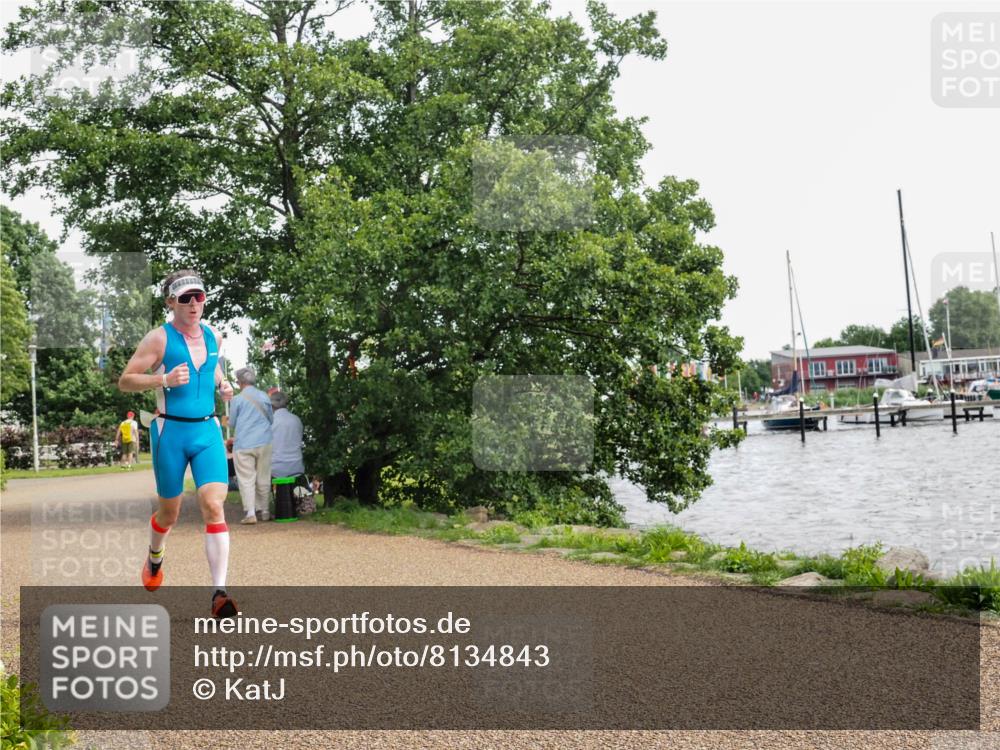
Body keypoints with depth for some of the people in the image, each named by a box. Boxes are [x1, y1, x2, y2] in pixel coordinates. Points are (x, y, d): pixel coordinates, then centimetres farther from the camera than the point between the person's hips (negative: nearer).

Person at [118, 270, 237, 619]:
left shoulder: (213, 337, 8)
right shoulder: (159, 338, -7)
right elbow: (125, 381, -7)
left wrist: (222, 384, 8)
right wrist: (164, 380, -22)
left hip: (208, 430, 3)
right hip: (171, 431, -3)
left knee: (213, 505, -14)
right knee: (169, 514, 11)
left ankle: (219, 594, -16)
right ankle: (154, 559, 47)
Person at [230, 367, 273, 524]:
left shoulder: (237, 399, -5)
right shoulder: (264, 397, 4)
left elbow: (232, 423, 3)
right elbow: (271, 419, 14)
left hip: (243, 444, -3)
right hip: (264, 443, 3)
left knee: (246, 480, -1)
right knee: (263, 479, 11)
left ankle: (250, 513, -10)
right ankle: (264, 511, 17)